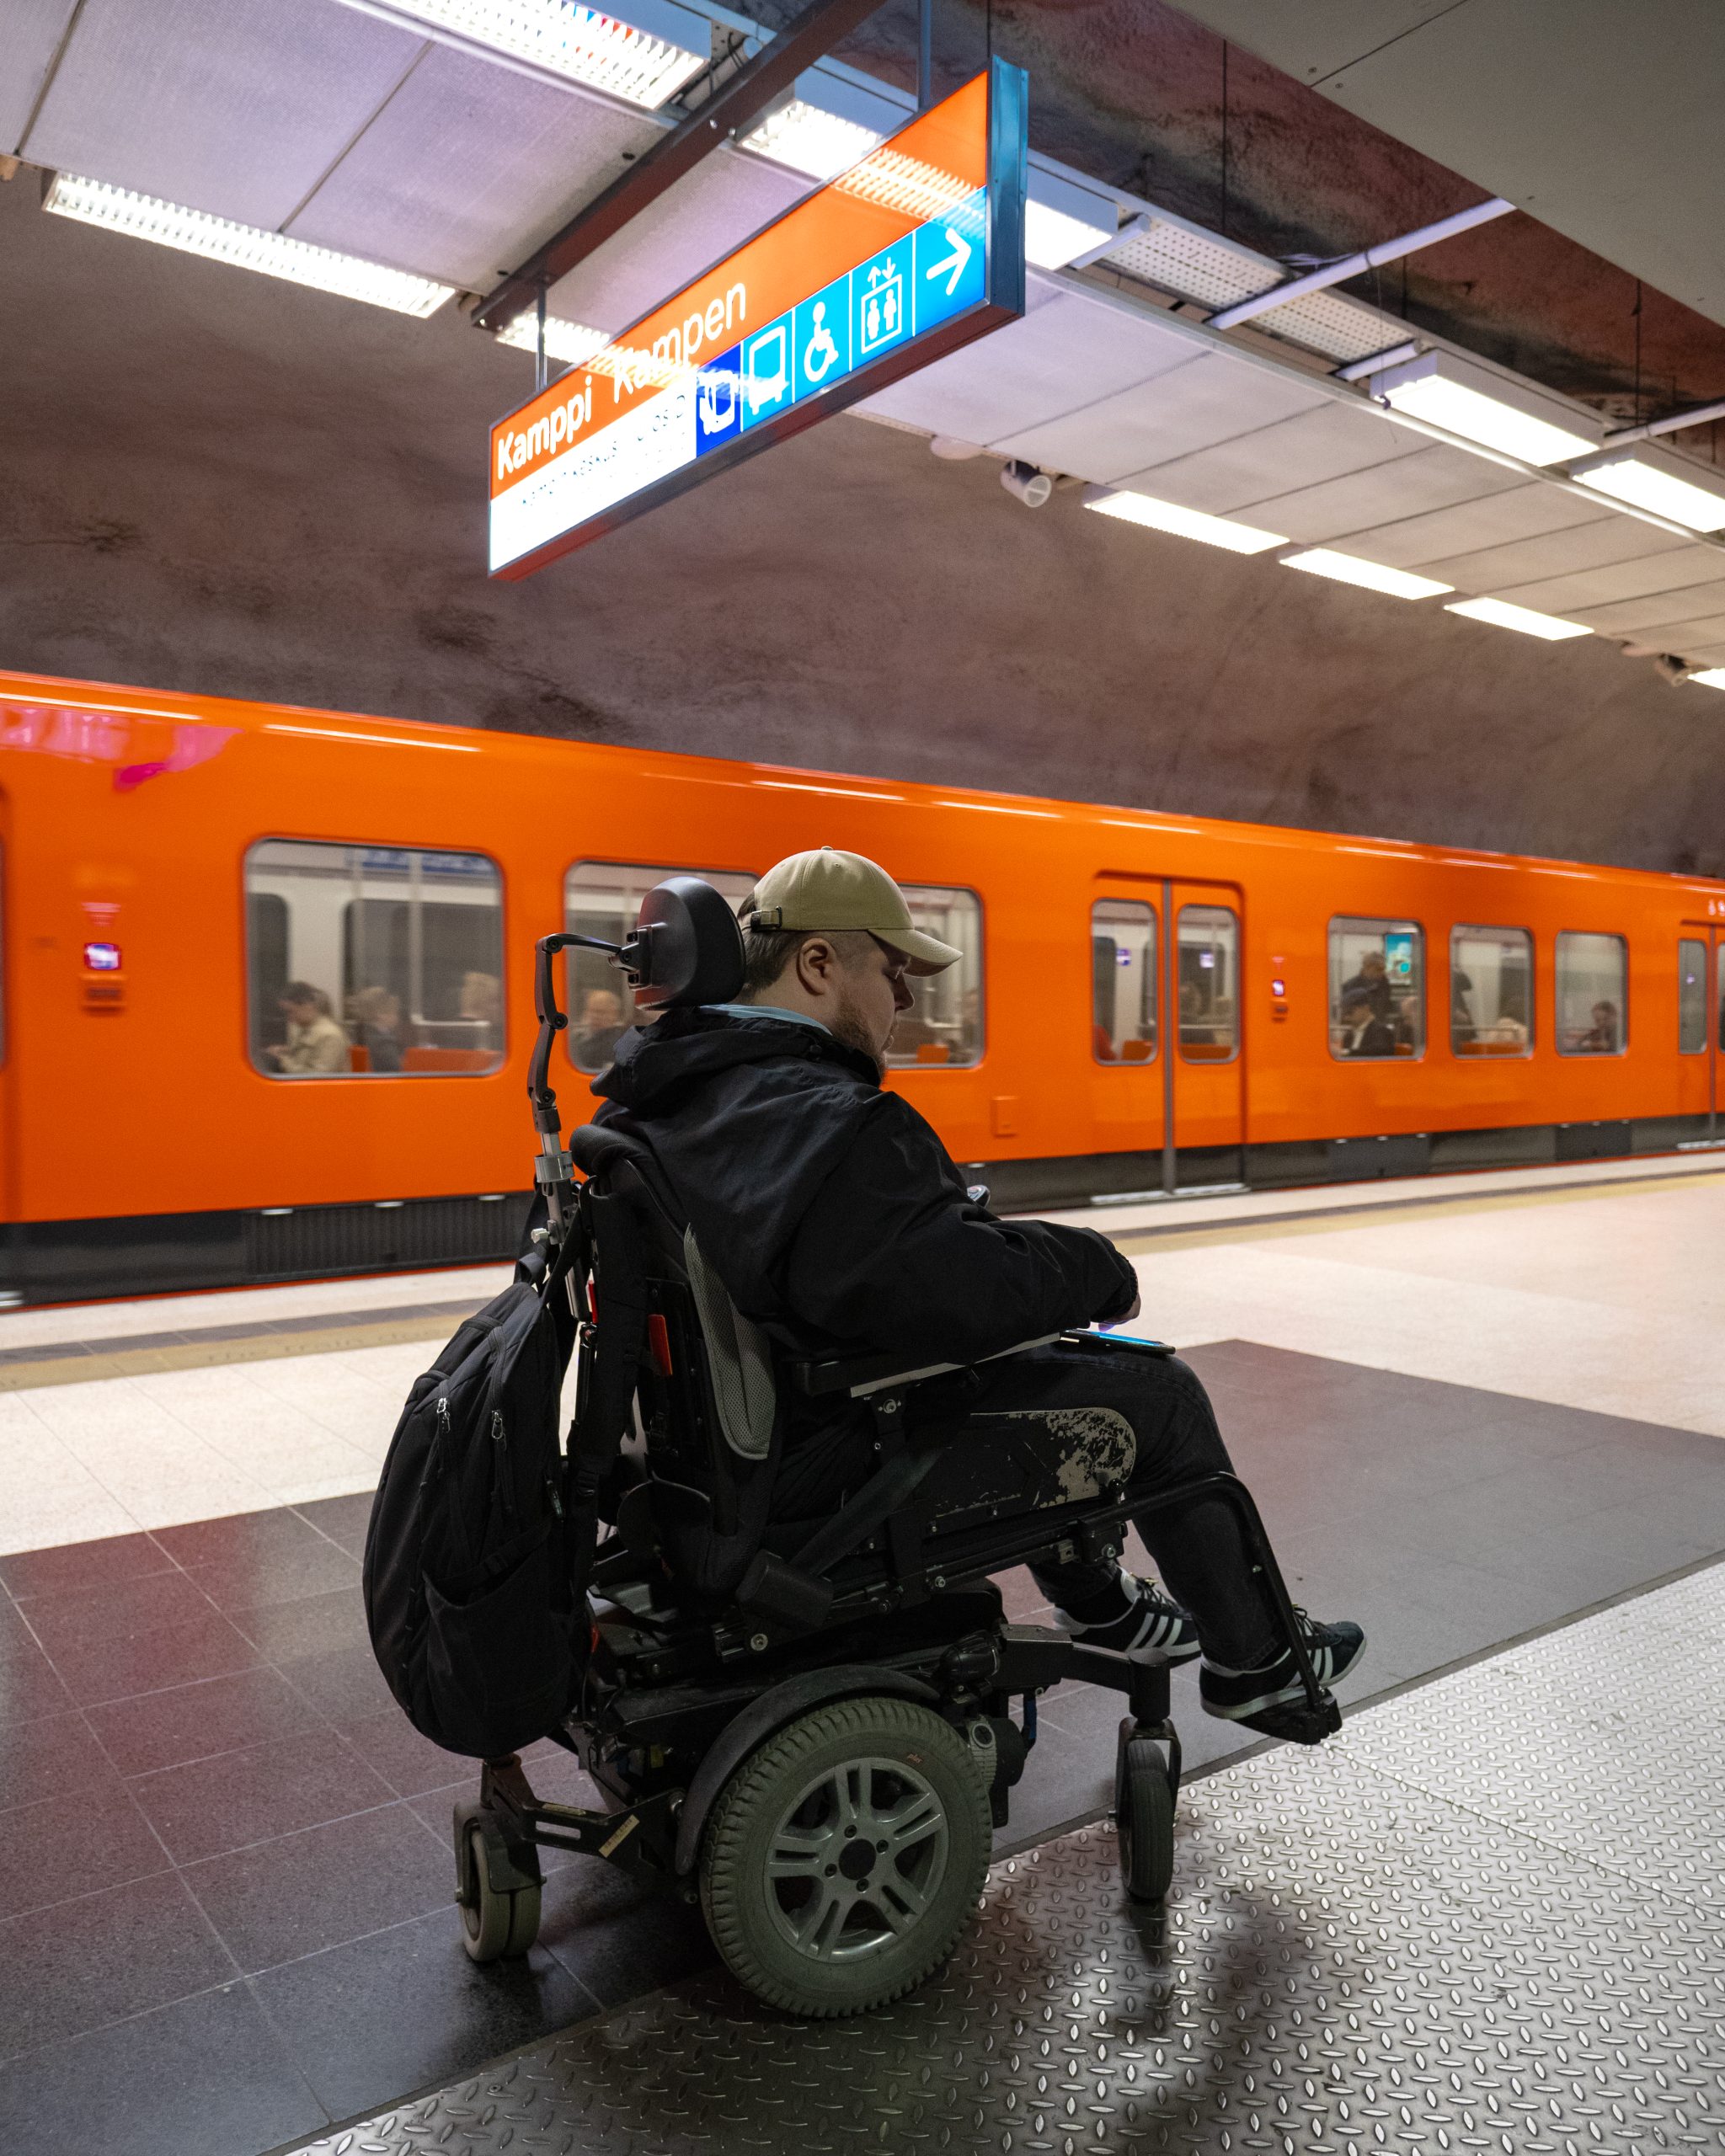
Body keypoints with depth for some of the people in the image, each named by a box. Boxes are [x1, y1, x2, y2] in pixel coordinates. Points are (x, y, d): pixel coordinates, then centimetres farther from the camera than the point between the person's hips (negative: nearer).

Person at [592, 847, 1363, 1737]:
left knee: (1030, 1355, 28)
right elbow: (971, 1291, -32)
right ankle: (1252, 1663, 24)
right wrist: (1102, 1269, -13)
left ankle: (1097, 1604, 42)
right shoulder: (821, 1123, -28)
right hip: (838, 1480, -10)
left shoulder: (656, 1097, 3)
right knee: (1156, 1392, 4)